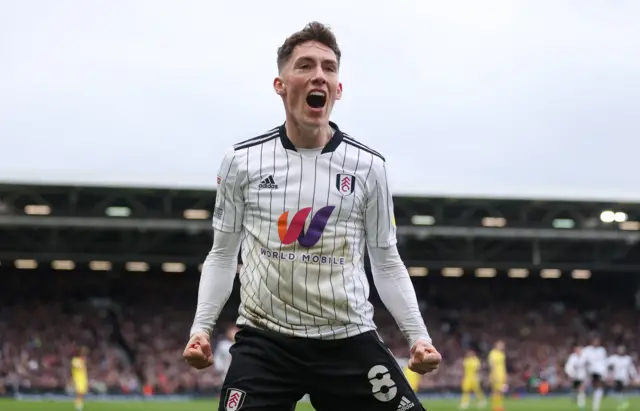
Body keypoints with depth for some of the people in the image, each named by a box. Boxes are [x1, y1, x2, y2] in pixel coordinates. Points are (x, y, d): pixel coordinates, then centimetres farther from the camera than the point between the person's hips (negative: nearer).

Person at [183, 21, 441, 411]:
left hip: (349, 340, 1)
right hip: (264, 342, -1)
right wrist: (201, 328, 0)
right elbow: (222, 255, 11)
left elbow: (386, 262, 10)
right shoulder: (241, 161, 2)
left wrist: (418, 335, -1)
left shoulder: (368, 166, 3)